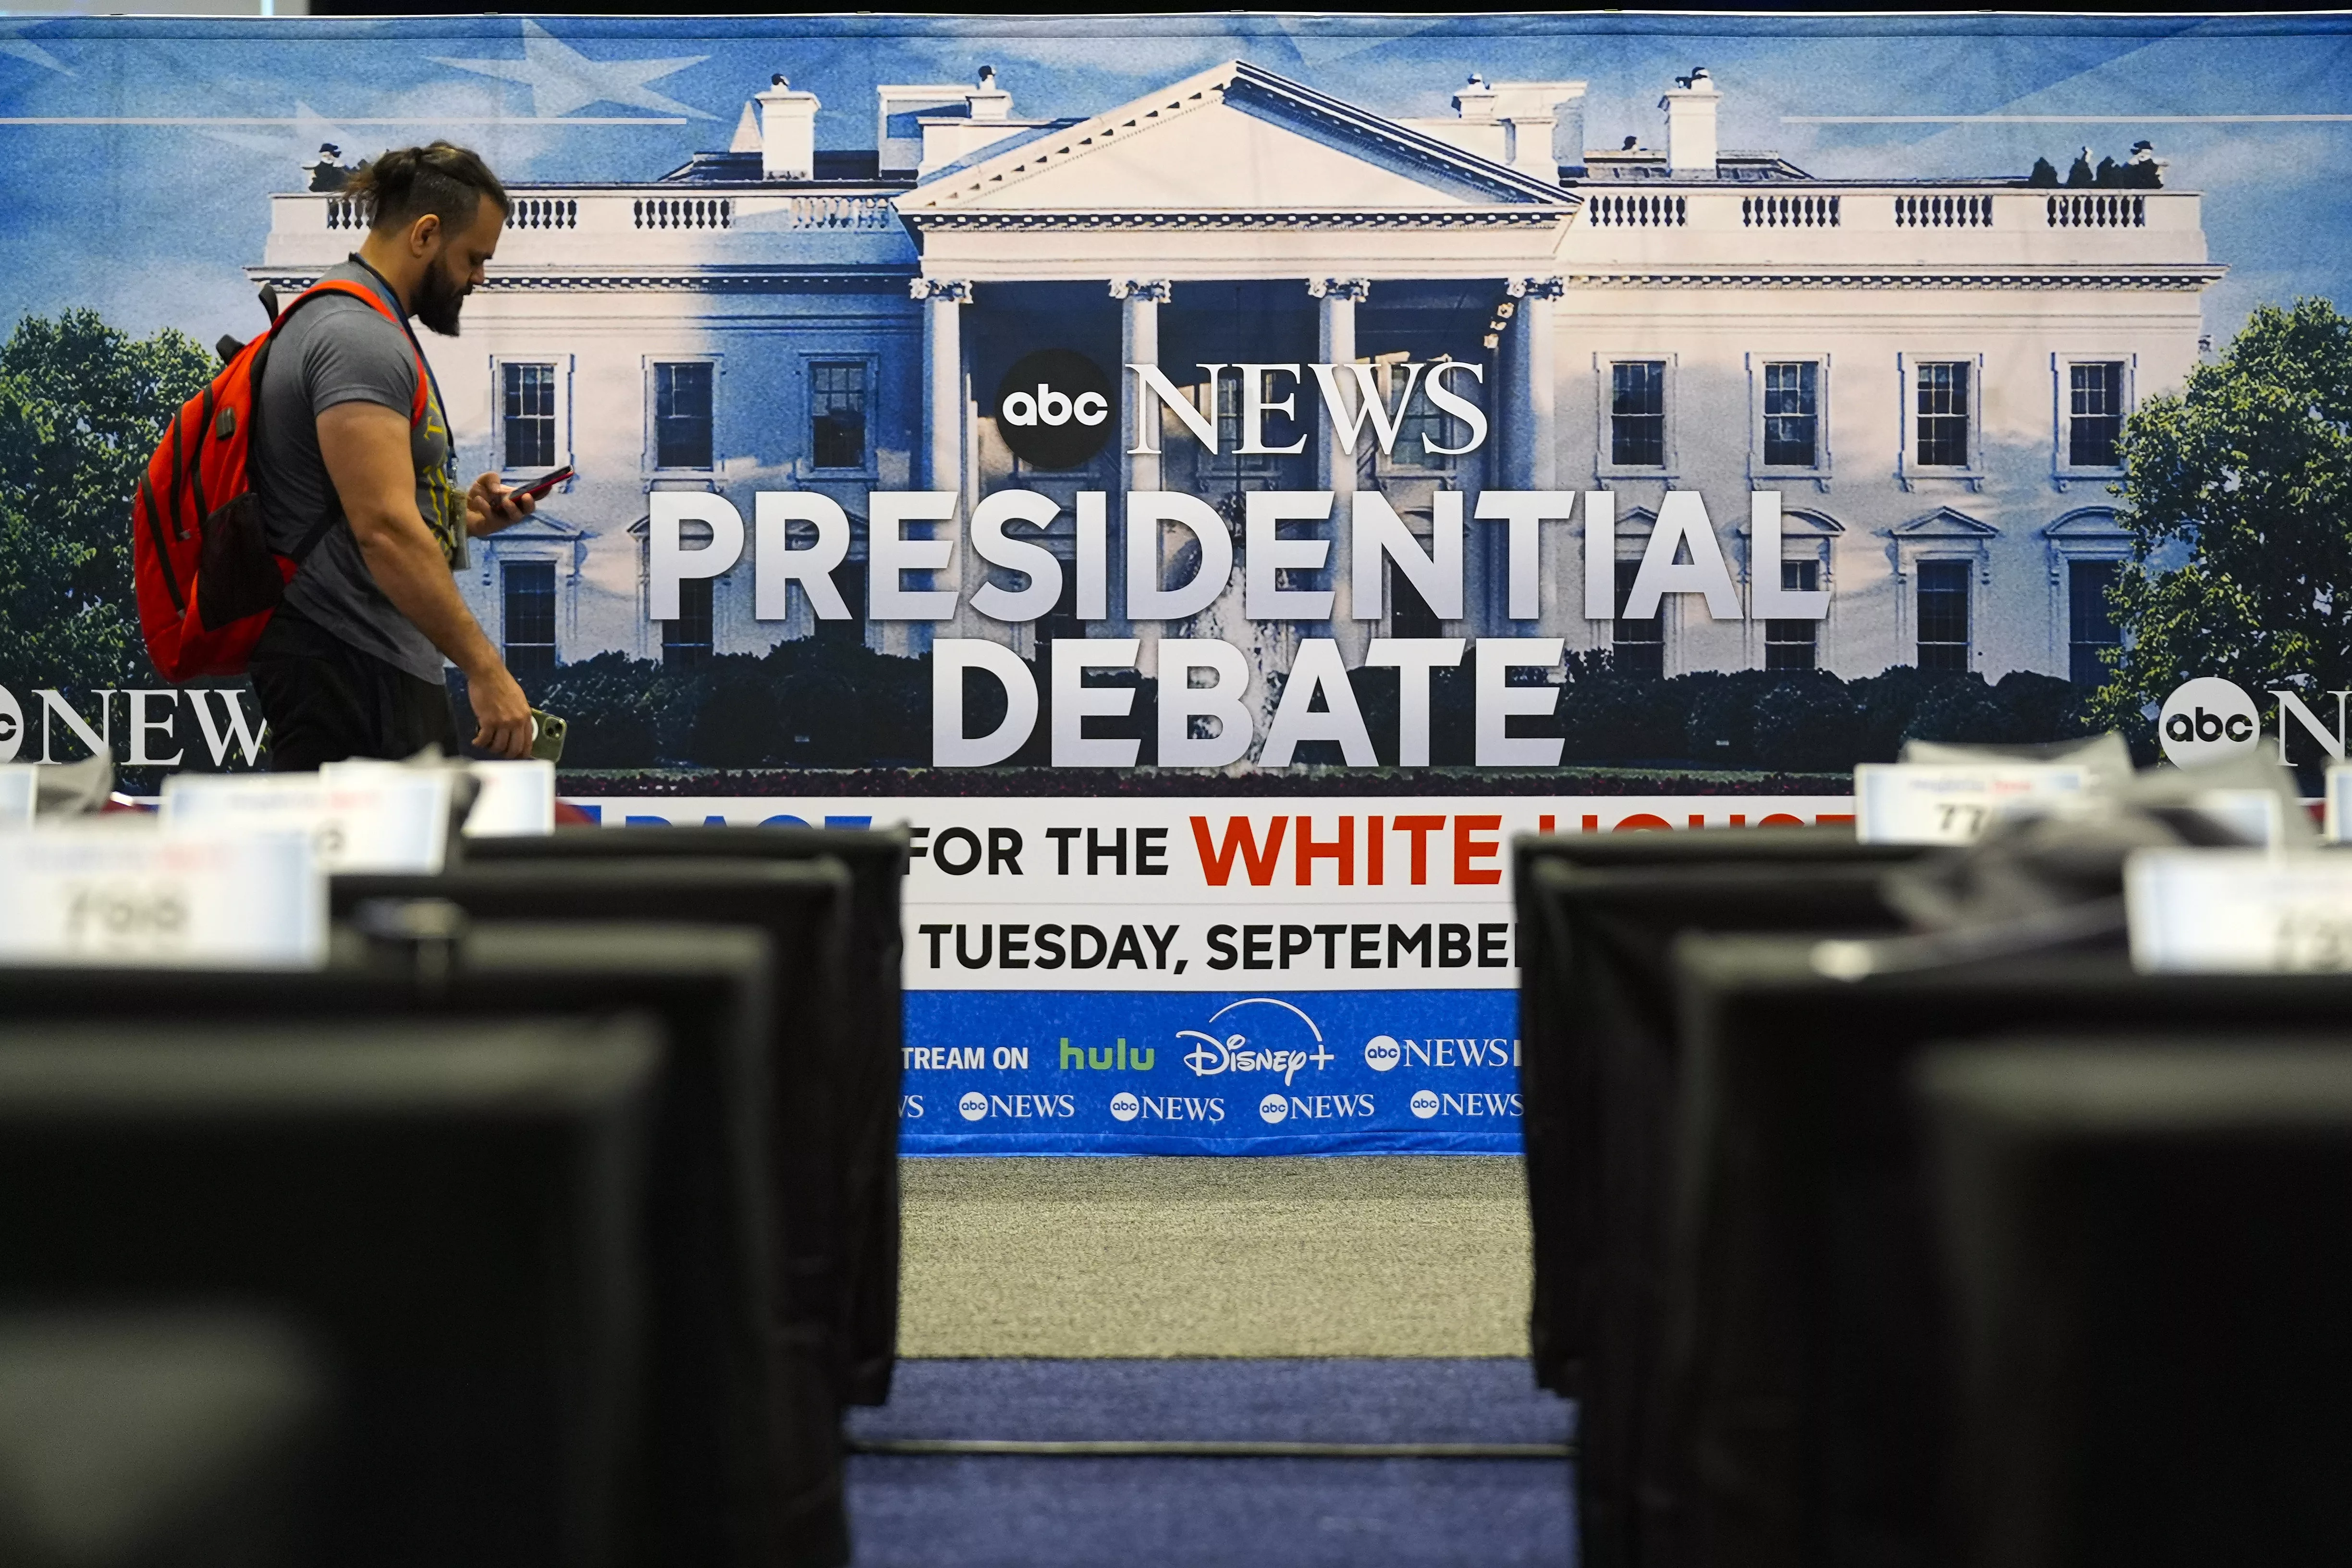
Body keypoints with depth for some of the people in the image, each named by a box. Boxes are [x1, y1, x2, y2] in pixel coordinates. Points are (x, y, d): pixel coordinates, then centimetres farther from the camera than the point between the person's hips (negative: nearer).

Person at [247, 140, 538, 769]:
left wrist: (457, 515, 12)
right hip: (347, 670, -11)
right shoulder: (357, 336, -15)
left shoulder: (367, 328, 20)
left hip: (392, 668, 11)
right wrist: (485, 666, -25)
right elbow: (383, 530, -25)